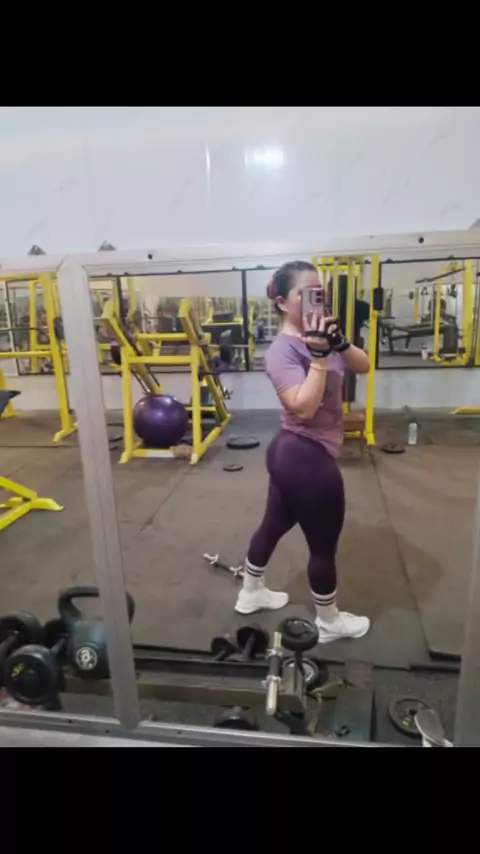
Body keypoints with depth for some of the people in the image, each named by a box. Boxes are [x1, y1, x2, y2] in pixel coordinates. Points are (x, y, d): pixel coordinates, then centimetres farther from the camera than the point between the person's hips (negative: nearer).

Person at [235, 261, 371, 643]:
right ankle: (330, 622, 33)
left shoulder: (316, 335, 7)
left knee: (274, 525, 24)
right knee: (324, 545, 9)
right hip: (308, 458, -9)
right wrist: (319, 356, -31)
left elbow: (363, 365, 2)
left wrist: (338, 342, -15)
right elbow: (303, 408, -31)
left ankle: (251, 593, 46)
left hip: (293, 453, 9)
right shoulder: (283, 350, -19)